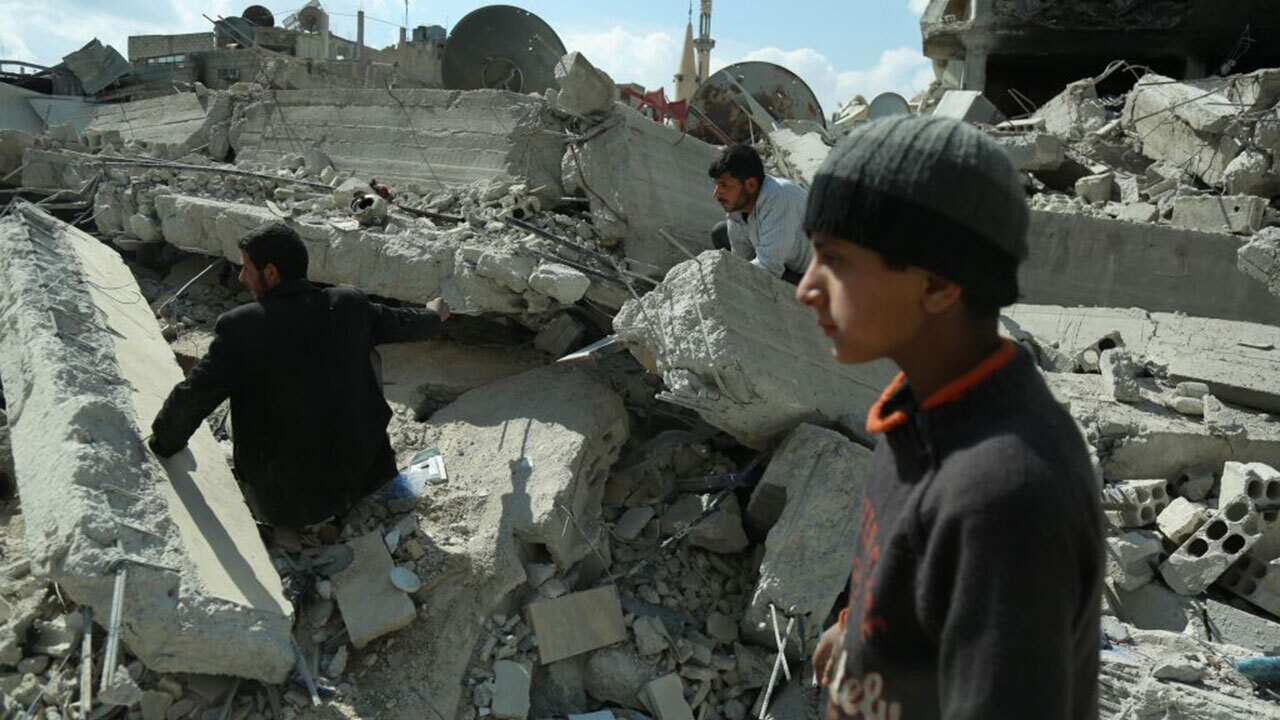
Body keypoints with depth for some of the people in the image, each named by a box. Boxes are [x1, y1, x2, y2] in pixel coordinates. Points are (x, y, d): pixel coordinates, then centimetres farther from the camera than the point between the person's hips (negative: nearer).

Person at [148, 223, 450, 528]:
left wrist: (163, 443, 6)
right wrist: (433, 316, 33)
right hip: (362, 475, 2)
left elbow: (192, 397, -14)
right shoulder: (350, 305, -8)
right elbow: (399, 323, 11)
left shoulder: (240, 327, -19)